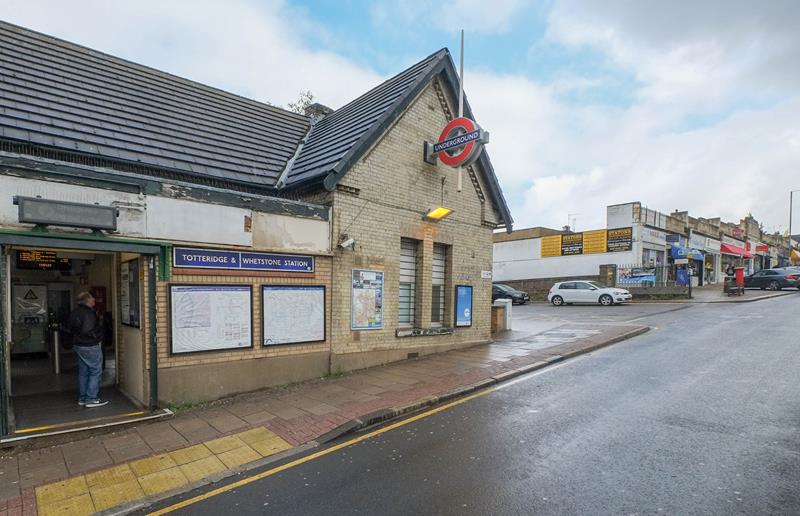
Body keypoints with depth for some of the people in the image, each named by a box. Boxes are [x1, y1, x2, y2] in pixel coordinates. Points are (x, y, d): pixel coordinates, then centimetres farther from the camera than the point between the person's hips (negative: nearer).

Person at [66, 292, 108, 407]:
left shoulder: (75, 312, 11)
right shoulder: (88, 313, -20)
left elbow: (69, 329, 17)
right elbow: (87, 331, -27)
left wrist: (75, 339, 24)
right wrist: (97, 336, -12)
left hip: (78, 345, 10)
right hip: (90, 347, -10)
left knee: (83, 372, 16)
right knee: (95, 372, -2)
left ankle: (82, 398, 23)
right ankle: (91, 399, 0)